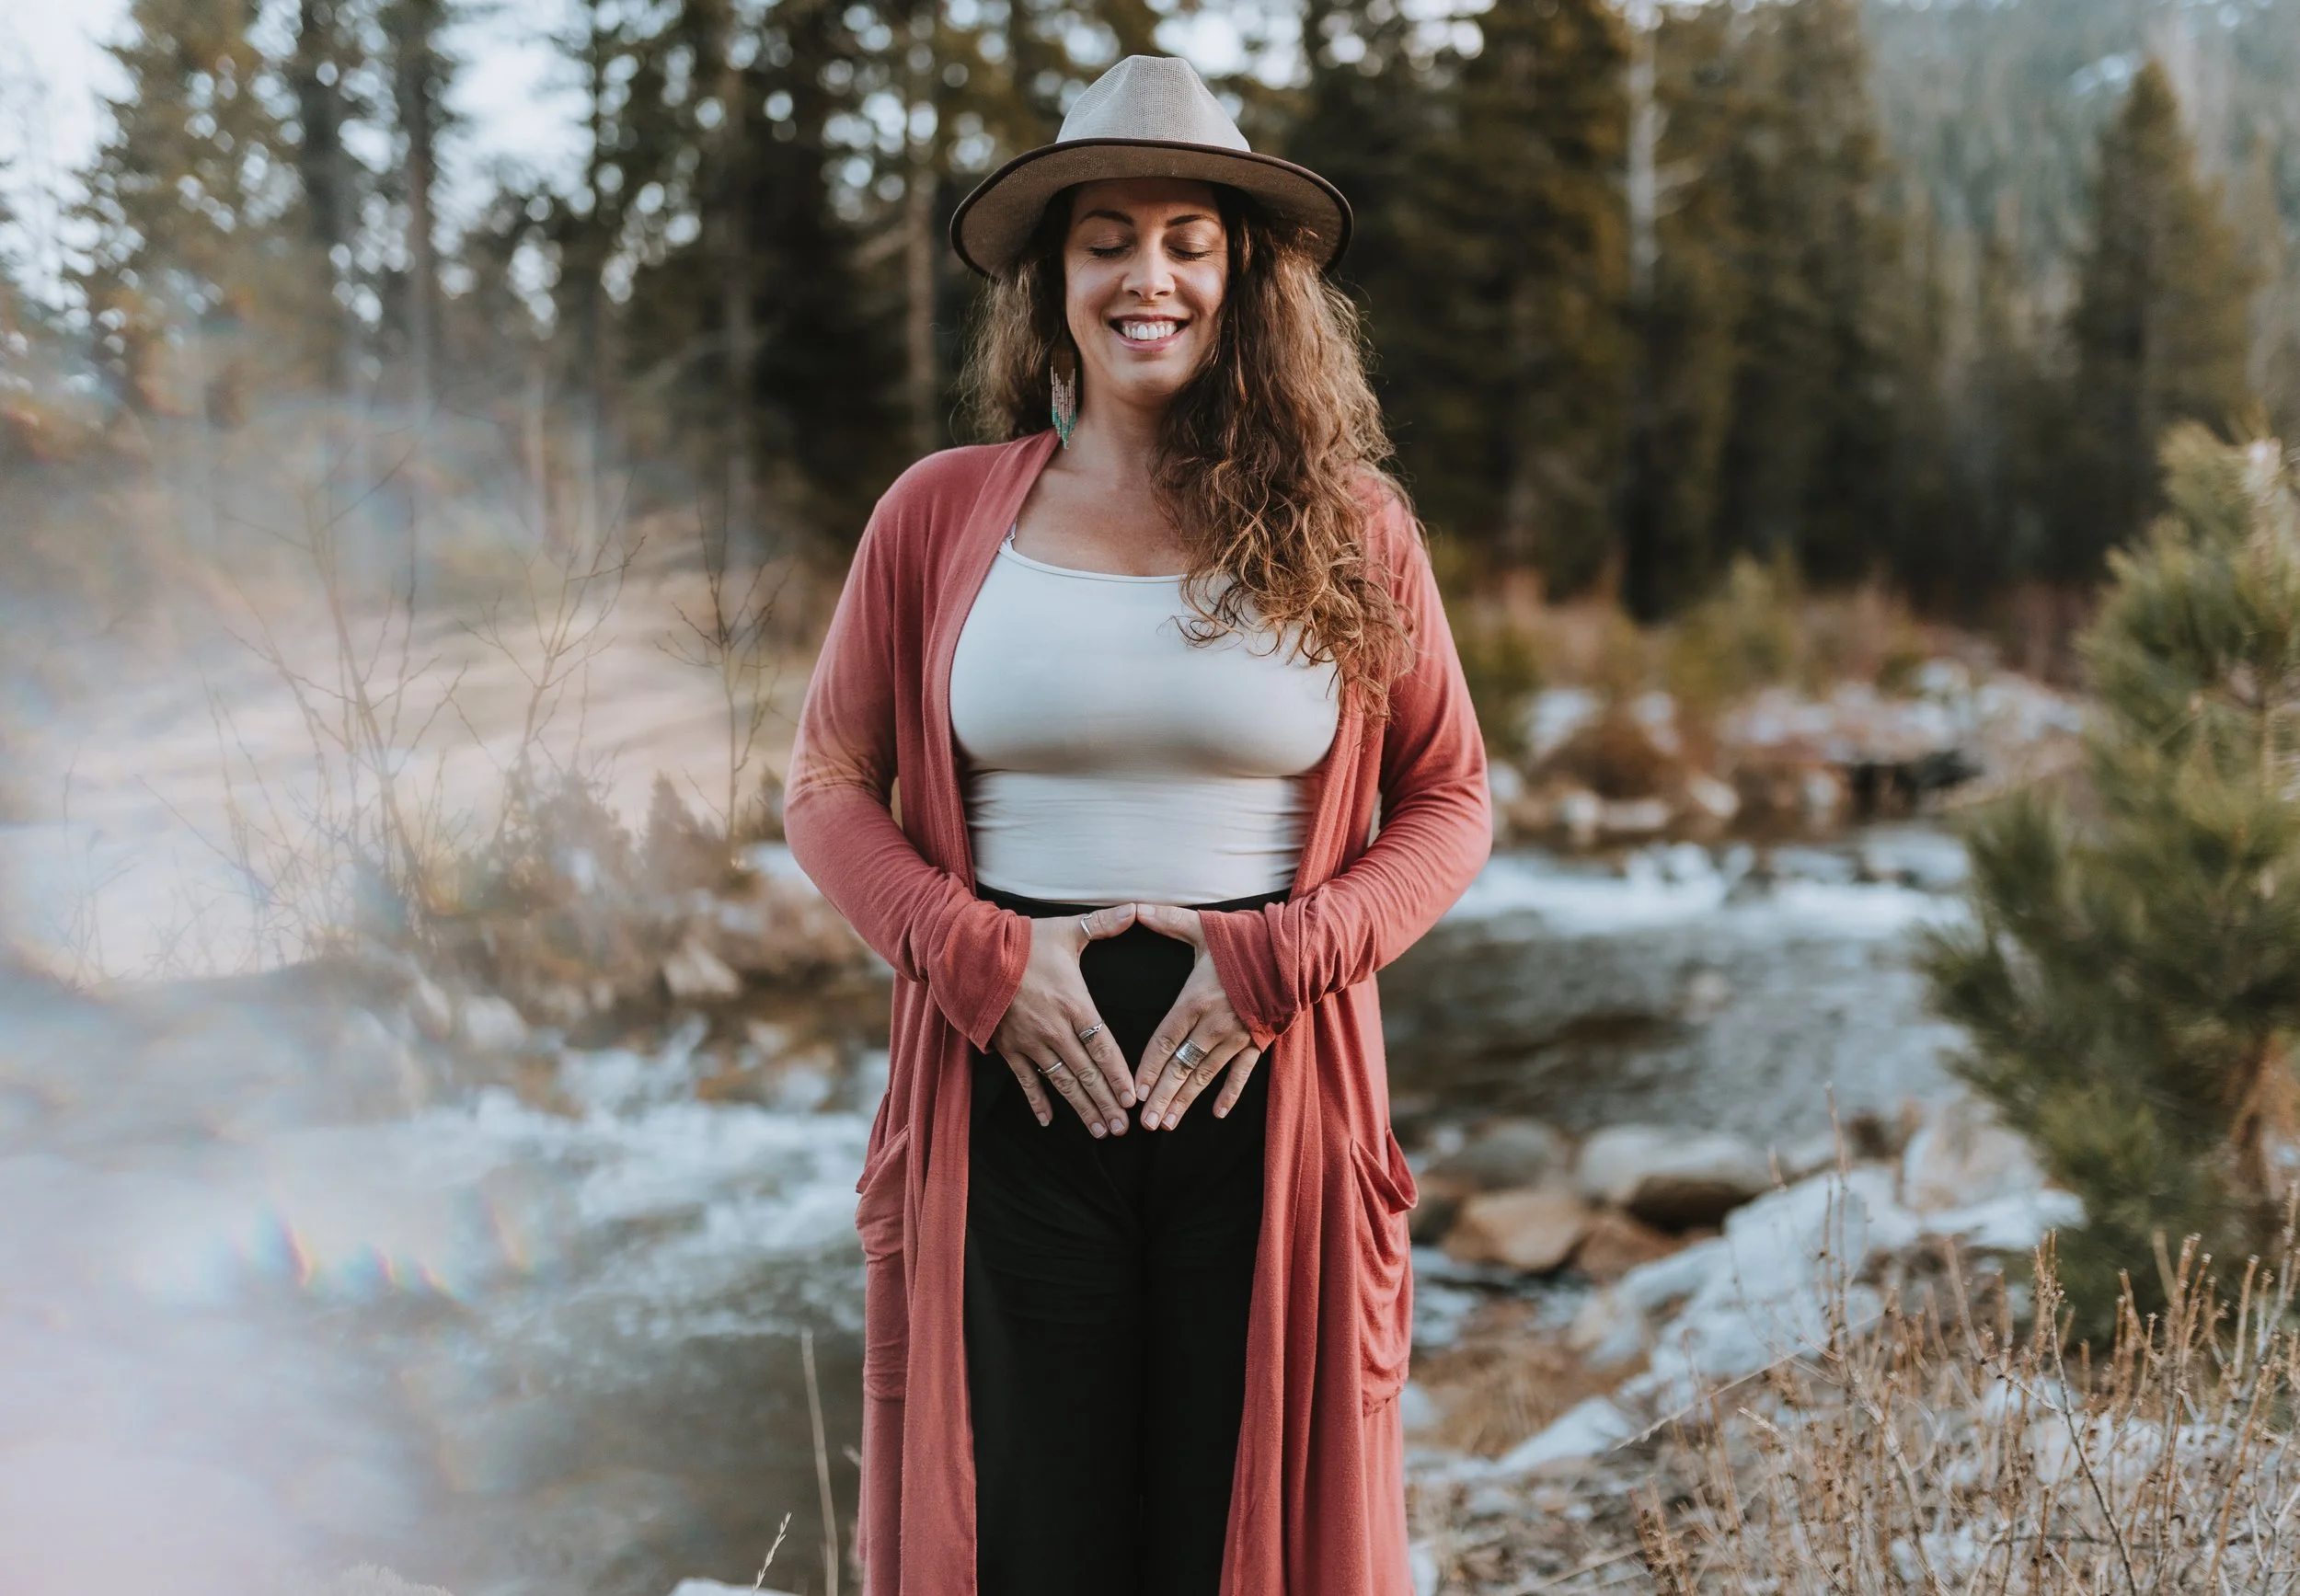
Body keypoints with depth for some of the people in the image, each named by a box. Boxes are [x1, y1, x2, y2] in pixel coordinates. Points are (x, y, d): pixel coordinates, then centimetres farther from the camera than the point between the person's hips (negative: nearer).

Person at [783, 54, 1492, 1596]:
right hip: (1014, 1085, 0)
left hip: (1267, 1089, 0)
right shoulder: (943, 513, 5)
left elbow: (1449, 801, 8)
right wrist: (980, 954, -7)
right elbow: (829, 786, 9)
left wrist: (1282, 956, -9)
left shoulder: (1347, 526, 5)